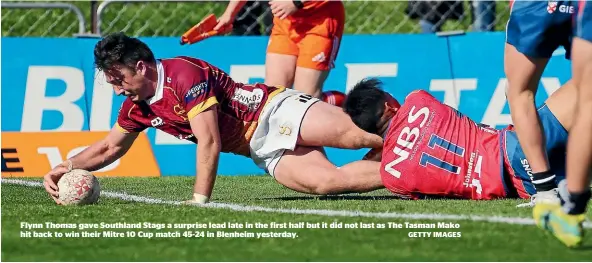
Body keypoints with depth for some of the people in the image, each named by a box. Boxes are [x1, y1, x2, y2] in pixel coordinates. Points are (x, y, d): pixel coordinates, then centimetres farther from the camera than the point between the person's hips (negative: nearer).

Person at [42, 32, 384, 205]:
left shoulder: (184, 73, -18)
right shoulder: (137, 108, 8)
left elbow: (209, 142, -20)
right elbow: (110, 148, 24)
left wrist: (200, 200, -18)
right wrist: (65, 168, 9)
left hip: (276, 110, -6)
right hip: (265, 152, 6)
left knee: (352, 135, -26)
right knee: (328, 181, -19)